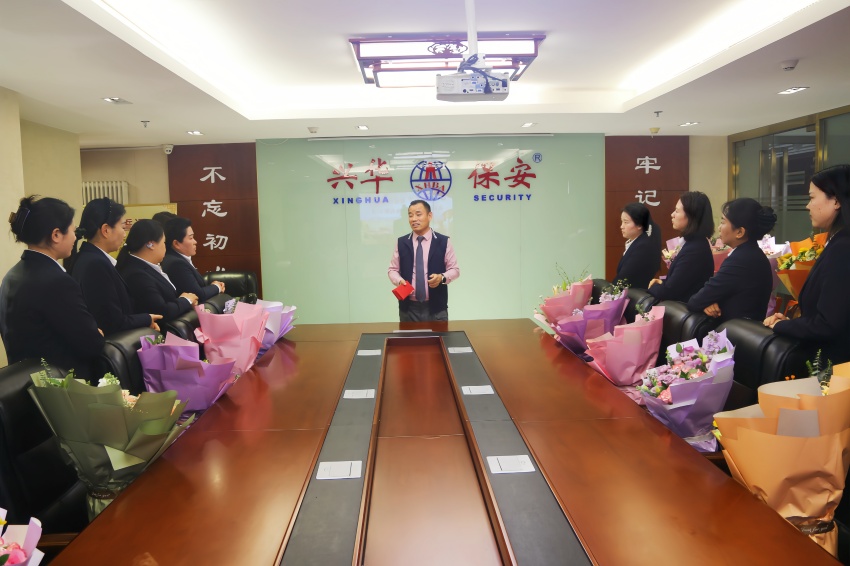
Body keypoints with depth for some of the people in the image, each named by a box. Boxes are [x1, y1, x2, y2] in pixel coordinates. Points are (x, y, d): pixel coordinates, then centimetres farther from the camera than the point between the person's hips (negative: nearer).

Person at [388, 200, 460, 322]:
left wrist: (442, 277, -16)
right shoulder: (401, 243, 6)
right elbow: (392, 269, 9)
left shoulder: (443, 241, 0)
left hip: (436, 308, -1)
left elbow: (454, 269, 4)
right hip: (408, 308, 1)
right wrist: (399, 281, -12)